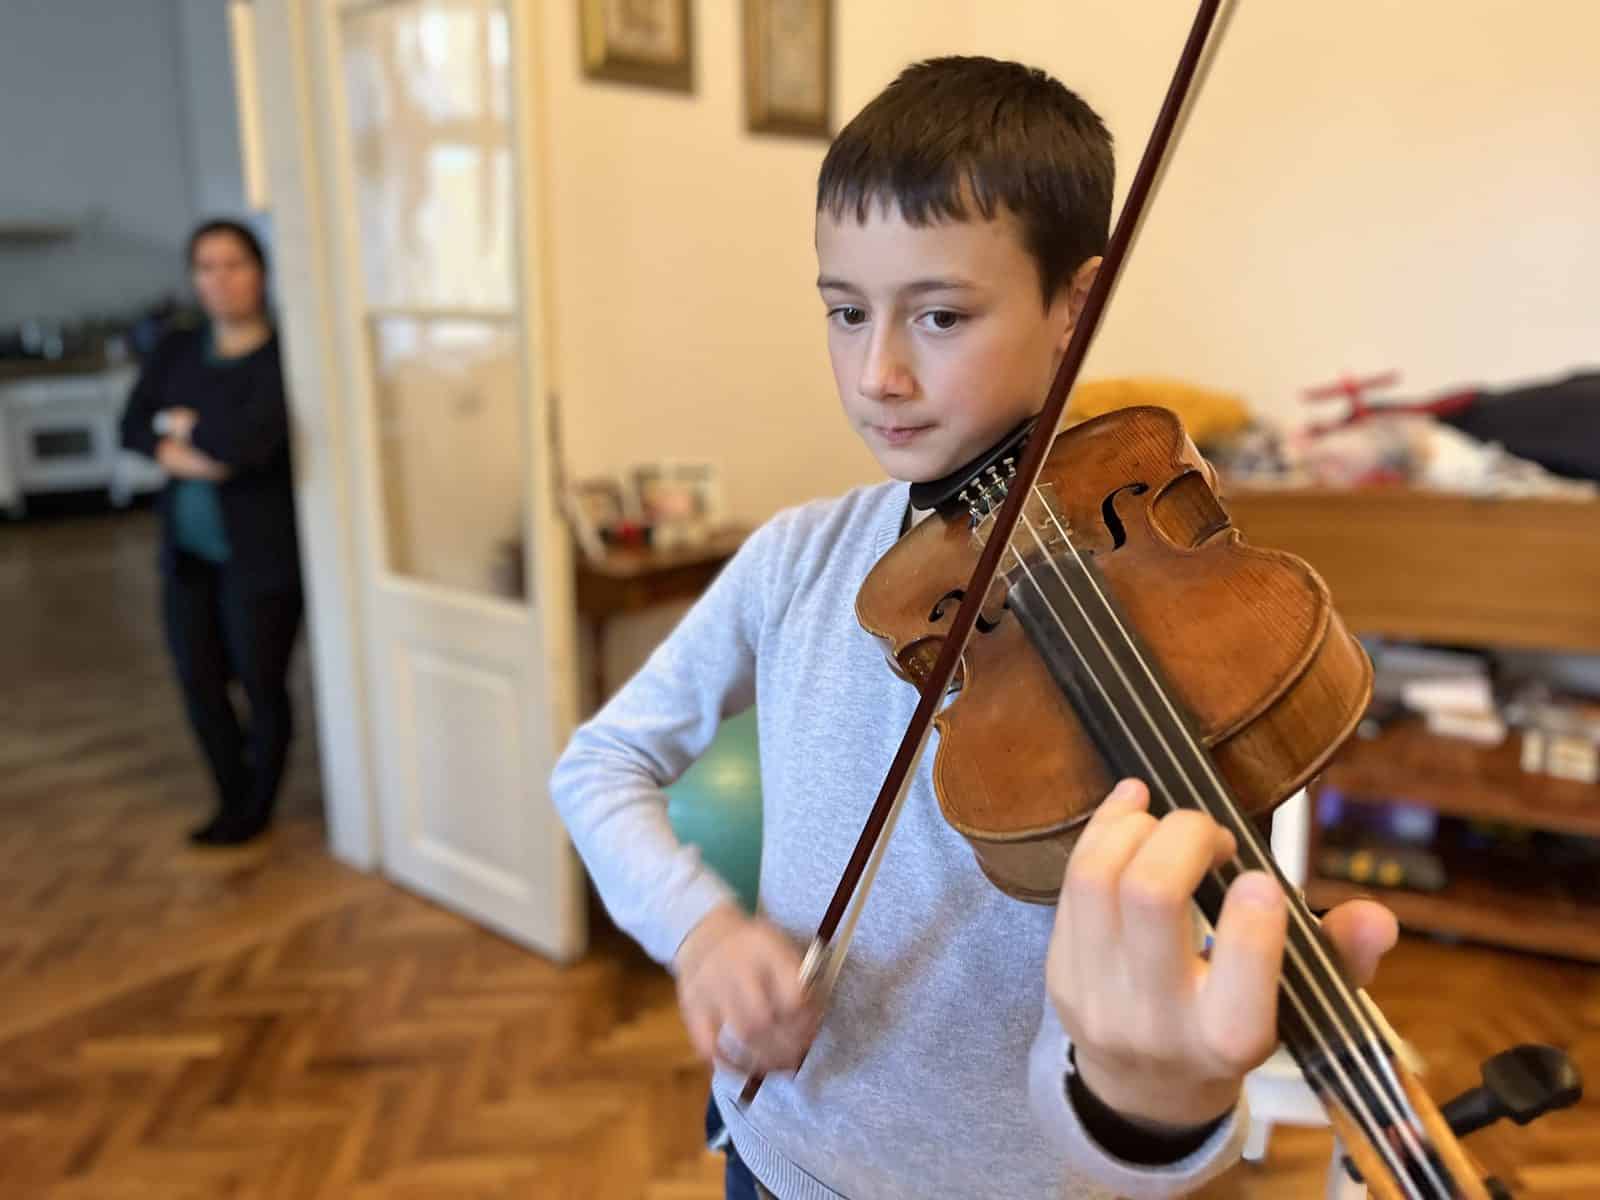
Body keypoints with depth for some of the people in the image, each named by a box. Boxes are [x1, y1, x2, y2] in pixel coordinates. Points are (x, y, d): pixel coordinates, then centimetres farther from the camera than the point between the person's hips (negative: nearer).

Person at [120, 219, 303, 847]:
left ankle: (256, 809, 27)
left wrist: (182, 427, -7)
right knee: (198, 681, 11)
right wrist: (187, 454, -19)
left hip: (261, 554, -6)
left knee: (262, 685, 6)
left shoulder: (283, 356, -13)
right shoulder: (175, 351, 8)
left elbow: (253, 441, -25)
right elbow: (132, 427, 0)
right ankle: (231, 799, 31)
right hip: (187, 552, 6)